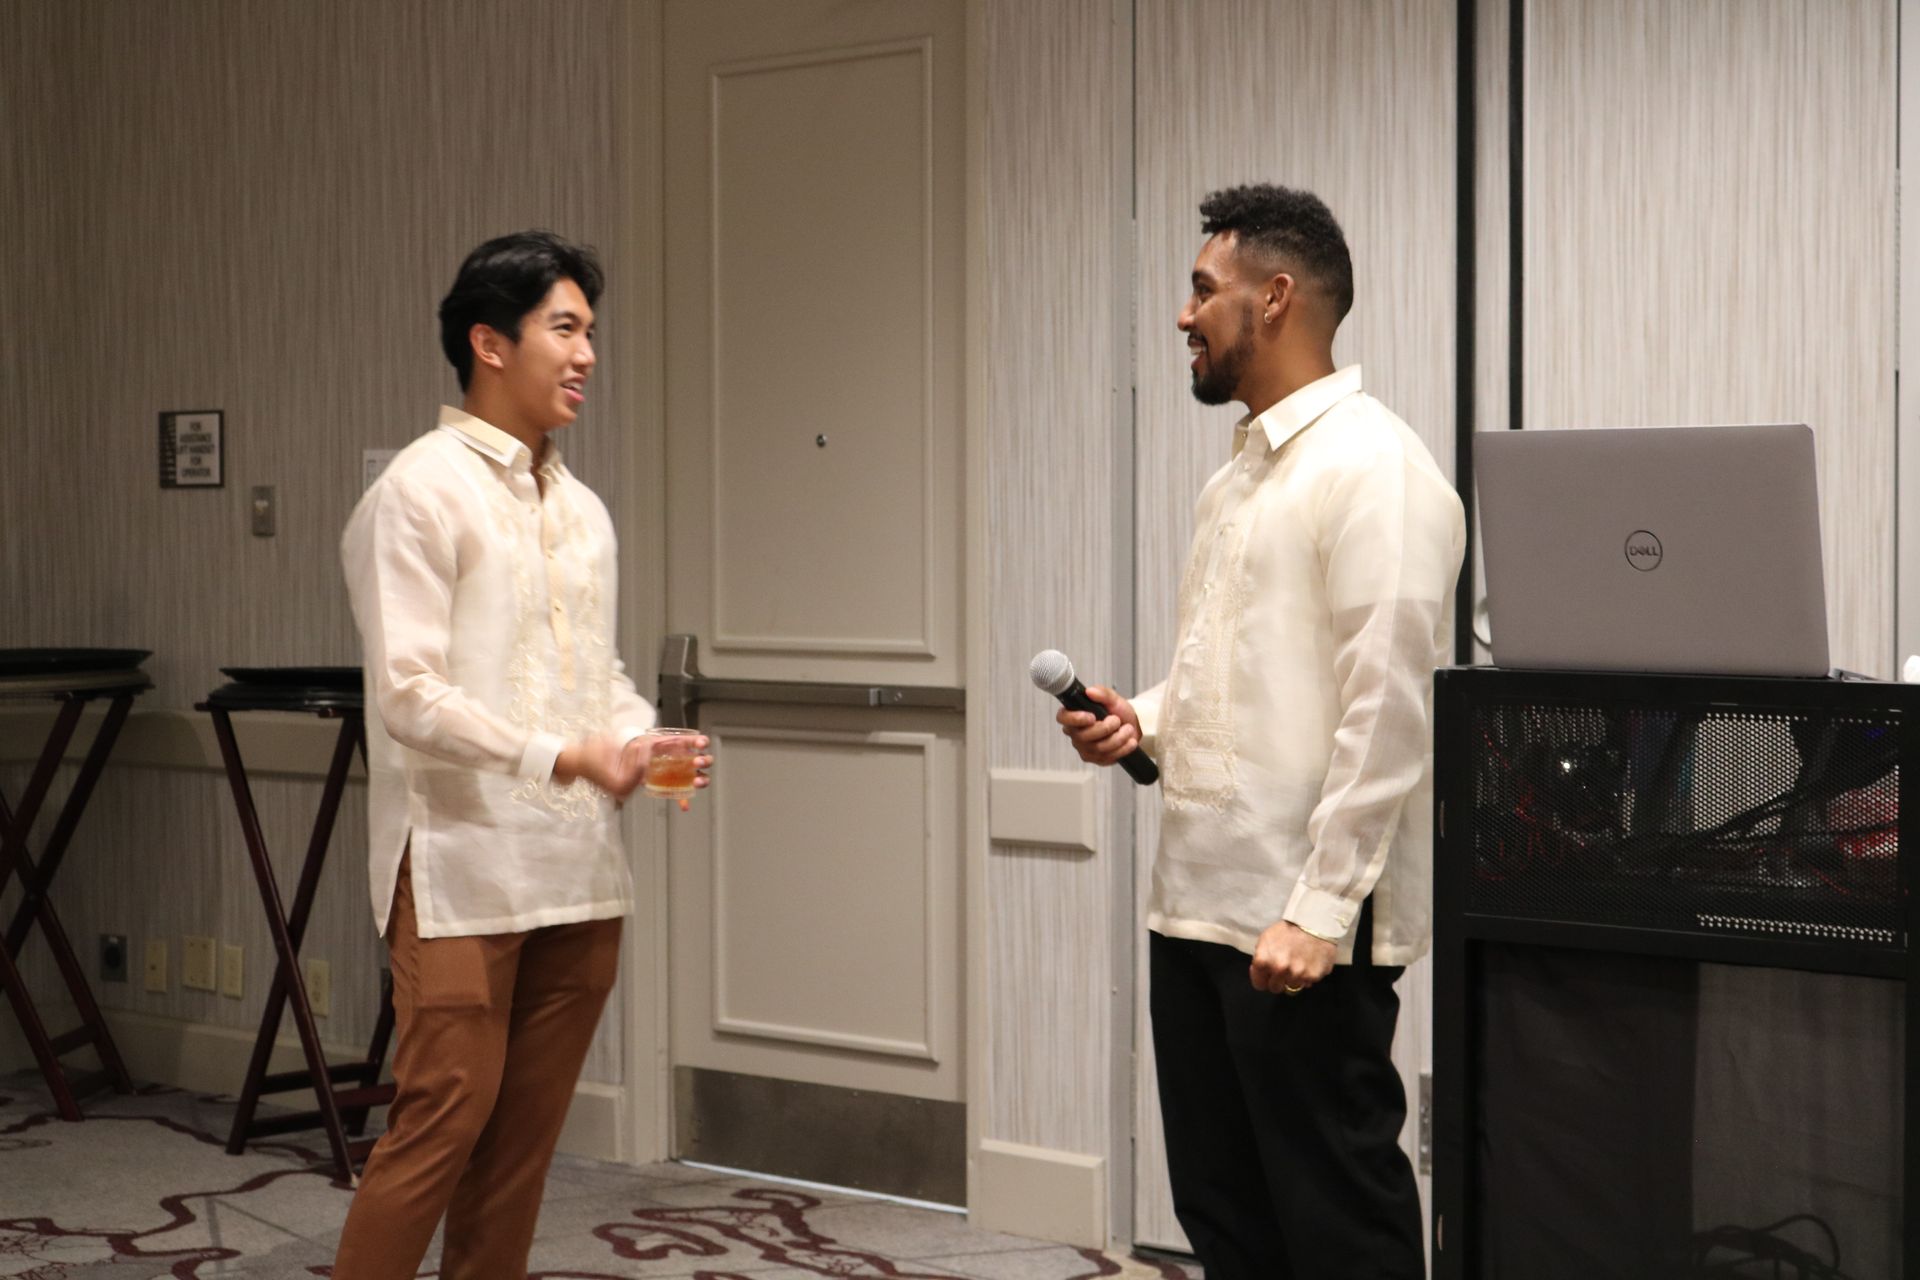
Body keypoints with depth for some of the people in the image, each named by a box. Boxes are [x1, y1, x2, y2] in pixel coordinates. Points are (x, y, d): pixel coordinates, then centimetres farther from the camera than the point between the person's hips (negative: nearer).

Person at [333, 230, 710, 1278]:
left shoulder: (581, 509, 16)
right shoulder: (420, 493, -7)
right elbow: (409, 695, -14)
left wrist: (641, 739, -2)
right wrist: (563, 757, -22)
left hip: (576, 868, 7)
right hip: (463, 866, -7)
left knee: (527, 1131, 10)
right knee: (444, 1116, -8)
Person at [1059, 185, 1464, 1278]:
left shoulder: (1374, 468, -13)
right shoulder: (1239, 475, 16)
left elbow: (1385, 713, -19)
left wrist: (1321, 910, -21)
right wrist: (1144, 723, 6)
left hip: (1302, 921, -9)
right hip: (1200, 902, 9)